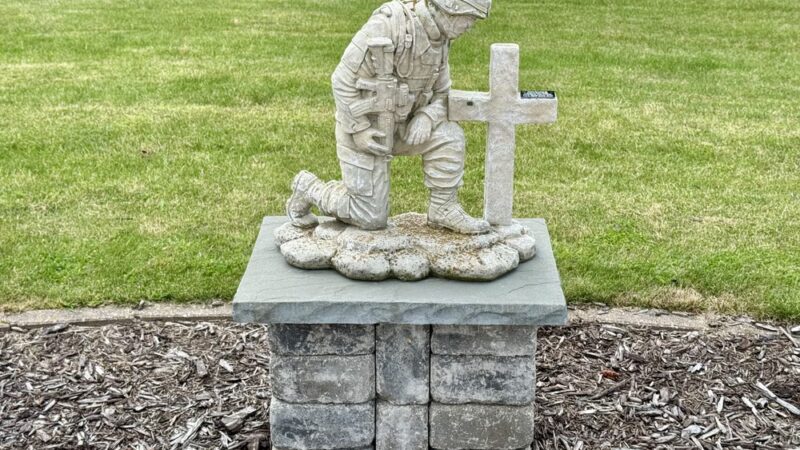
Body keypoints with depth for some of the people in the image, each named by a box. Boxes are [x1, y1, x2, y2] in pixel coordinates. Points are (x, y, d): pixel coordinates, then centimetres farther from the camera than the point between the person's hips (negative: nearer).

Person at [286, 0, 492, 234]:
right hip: (360, 128, -7)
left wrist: (426, 118, -15)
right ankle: (307, 189, 19)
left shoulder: (439, 38, -3)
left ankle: (444, 210, 0)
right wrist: (360, 129, -25)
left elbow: (440, 93, 6)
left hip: (396, 125, 7)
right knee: (371, 218, -2)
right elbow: (344, 80, -24)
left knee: (449, 137, -14)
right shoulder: (388, 24, -28)